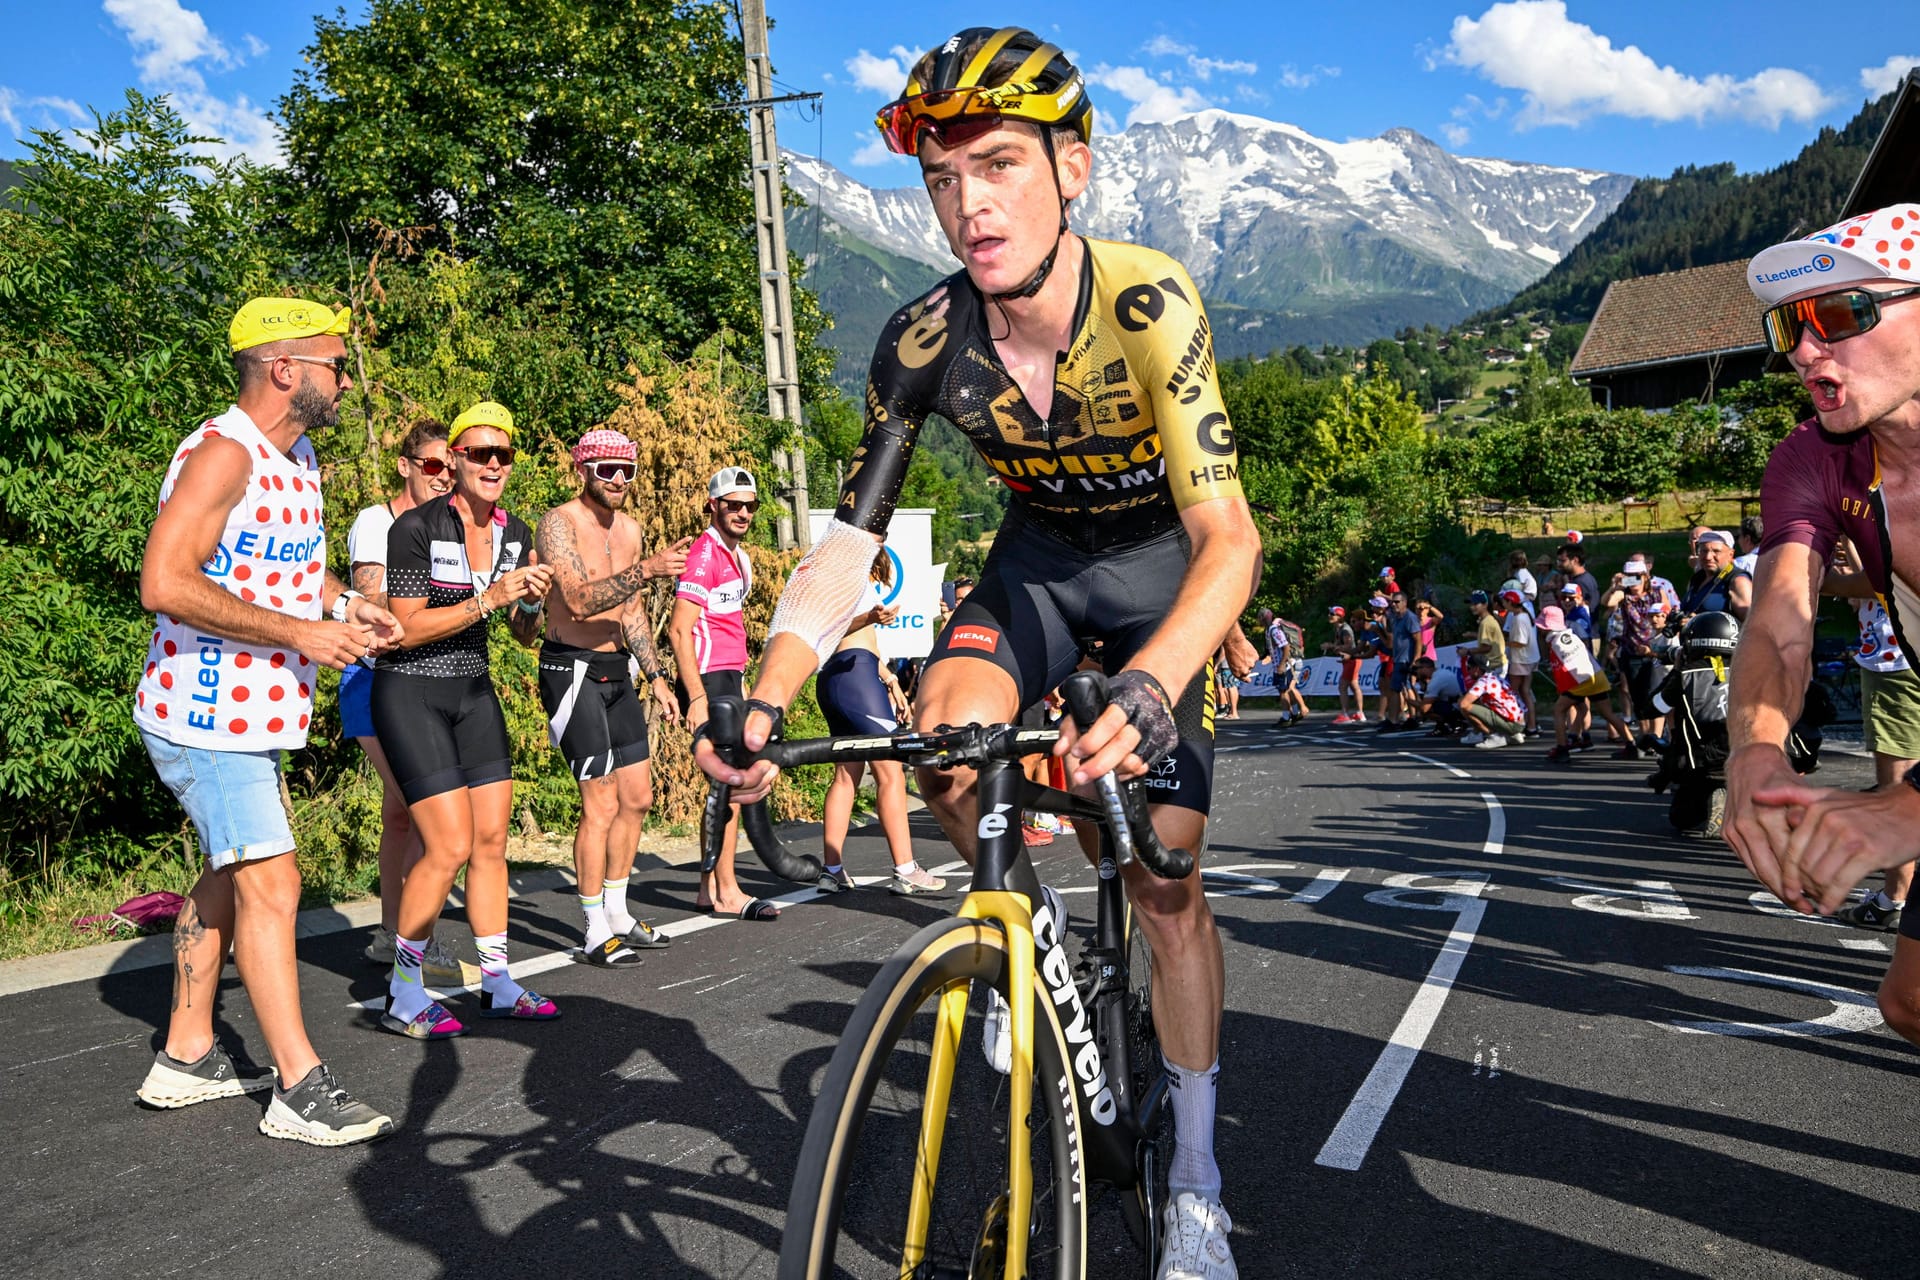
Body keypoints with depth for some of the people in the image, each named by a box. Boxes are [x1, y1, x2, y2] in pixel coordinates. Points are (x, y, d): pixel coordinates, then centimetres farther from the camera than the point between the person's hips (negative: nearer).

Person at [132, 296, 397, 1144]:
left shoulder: (299, 457, 11)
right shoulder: (222, 454, -19)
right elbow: (164, 584, -28)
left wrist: (343, 604, 7)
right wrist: (300, 632, -27)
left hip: (253, 715, 10)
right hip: (207, 715, -10)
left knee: (226, 877, 17)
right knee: (270, 884, -10)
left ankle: (186, 1058, 30)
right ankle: (301, 1090, -4)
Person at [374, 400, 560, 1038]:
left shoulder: (516, 533, 5)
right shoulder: (416, 527, -14)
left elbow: (524, 637, 12)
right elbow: (407, 627, -17)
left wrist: (530, 604, -10)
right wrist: (488, 599, -23)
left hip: (474, 691, 7)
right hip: (411, 693, -6)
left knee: (492, 840, 5)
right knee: (450, 846, -12)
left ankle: (497, 985, 15)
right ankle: (403, 996, 3)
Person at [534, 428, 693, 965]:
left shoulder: (629, 528, 13)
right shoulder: (558, 524, -12)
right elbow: (580, 601, -26)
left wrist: (657, 677, 17)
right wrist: (646, 570, -33)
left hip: (616, 671, 8)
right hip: (572, 669, -8)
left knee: (637, 798, 11)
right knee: (601, 805, -10)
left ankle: (617, 915, 24)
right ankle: (596, 934, 0)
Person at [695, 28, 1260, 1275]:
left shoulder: (1148, 304, -32)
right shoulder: (924, 341, -21)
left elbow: (1228, 539, -40)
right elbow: (850, 544, -19)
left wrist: (1145, 692, -58)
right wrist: (761, 707, -34)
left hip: (1164, 559, -3)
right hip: (1040, 553, 3)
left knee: (1165, 881, -5)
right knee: (947, 751, -27)